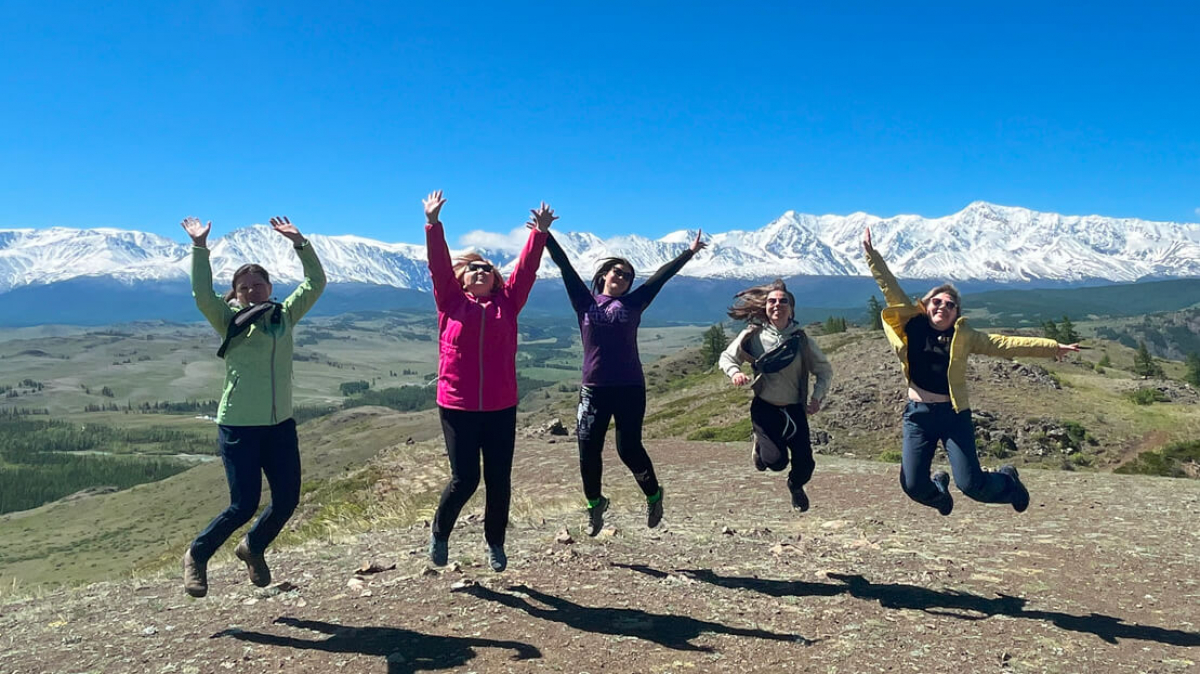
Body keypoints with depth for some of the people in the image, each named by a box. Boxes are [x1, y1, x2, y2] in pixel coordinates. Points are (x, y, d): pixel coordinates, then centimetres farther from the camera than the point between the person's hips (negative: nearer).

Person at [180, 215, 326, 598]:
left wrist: (298, 243, -1)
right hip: (239, 427, -4)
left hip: (280, 425, 5)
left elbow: (315, 283, 5)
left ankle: (252, 548, 35)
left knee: (287, 500, 6)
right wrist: (200, 248, -24)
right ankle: (196, 556, 23)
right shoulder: (229, 322, -2)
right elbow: (203, 295, -19)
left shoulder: (284, 316, 8)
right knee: (244, 505, -4)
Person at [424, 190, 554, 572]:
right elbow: (439, 264, -4)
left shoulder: (507, 303, 9)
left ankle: (495, 543, 28)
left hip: (501, 408, 2)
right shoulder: (451, 302, 4)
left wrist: (540, 233, -4)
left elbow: (526, 268, 3)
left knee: (499, 480, 7)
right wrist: (433, 222, -12)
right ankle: (439, 533, 26)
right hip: (457, 407, -2)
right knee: (464, 479, -2)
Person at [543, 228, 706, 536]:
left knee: (629, 448, -1)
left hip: (630, 388, -1)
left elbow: (662, 275, 9)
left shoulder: (633, 303, 7)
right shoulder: (585, 301, 7)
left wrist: (689, 252, 11)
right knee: (589, 451, 2)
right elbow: (564, 266, 5)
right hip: (594, 389, 1)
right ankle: (594, 503, 27)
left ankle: (654, 495, 26)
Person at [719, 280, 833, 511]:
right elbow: (726, 357, 4)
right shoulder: (753, 335, -8)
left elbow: (825, 370, 5)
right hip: (764, 407, -2)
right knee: (776, 461, -17)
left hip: (795, 409, 2)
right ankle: (760, 444, 21)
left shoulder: (801, 339, -5)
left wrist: (817, 397, -11)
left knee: (805, 464, 0)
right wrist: (735, 372, -18)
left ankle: (796, 486, 38)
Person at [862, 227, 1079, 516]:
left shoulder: (963, 337, 1)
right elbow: (890, 289, 0)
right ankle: (939, 489, 36)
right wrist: (871, 254, 0)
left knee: (971, 485, -4)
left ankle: (1007, 479, 32)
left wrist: (1053, 347, -2)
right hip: (918, 414, 1)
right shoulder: (912, 326, 0)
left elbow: (1006, 344, 0)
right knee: (913, 485, -3)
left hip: (953, 414, -1)